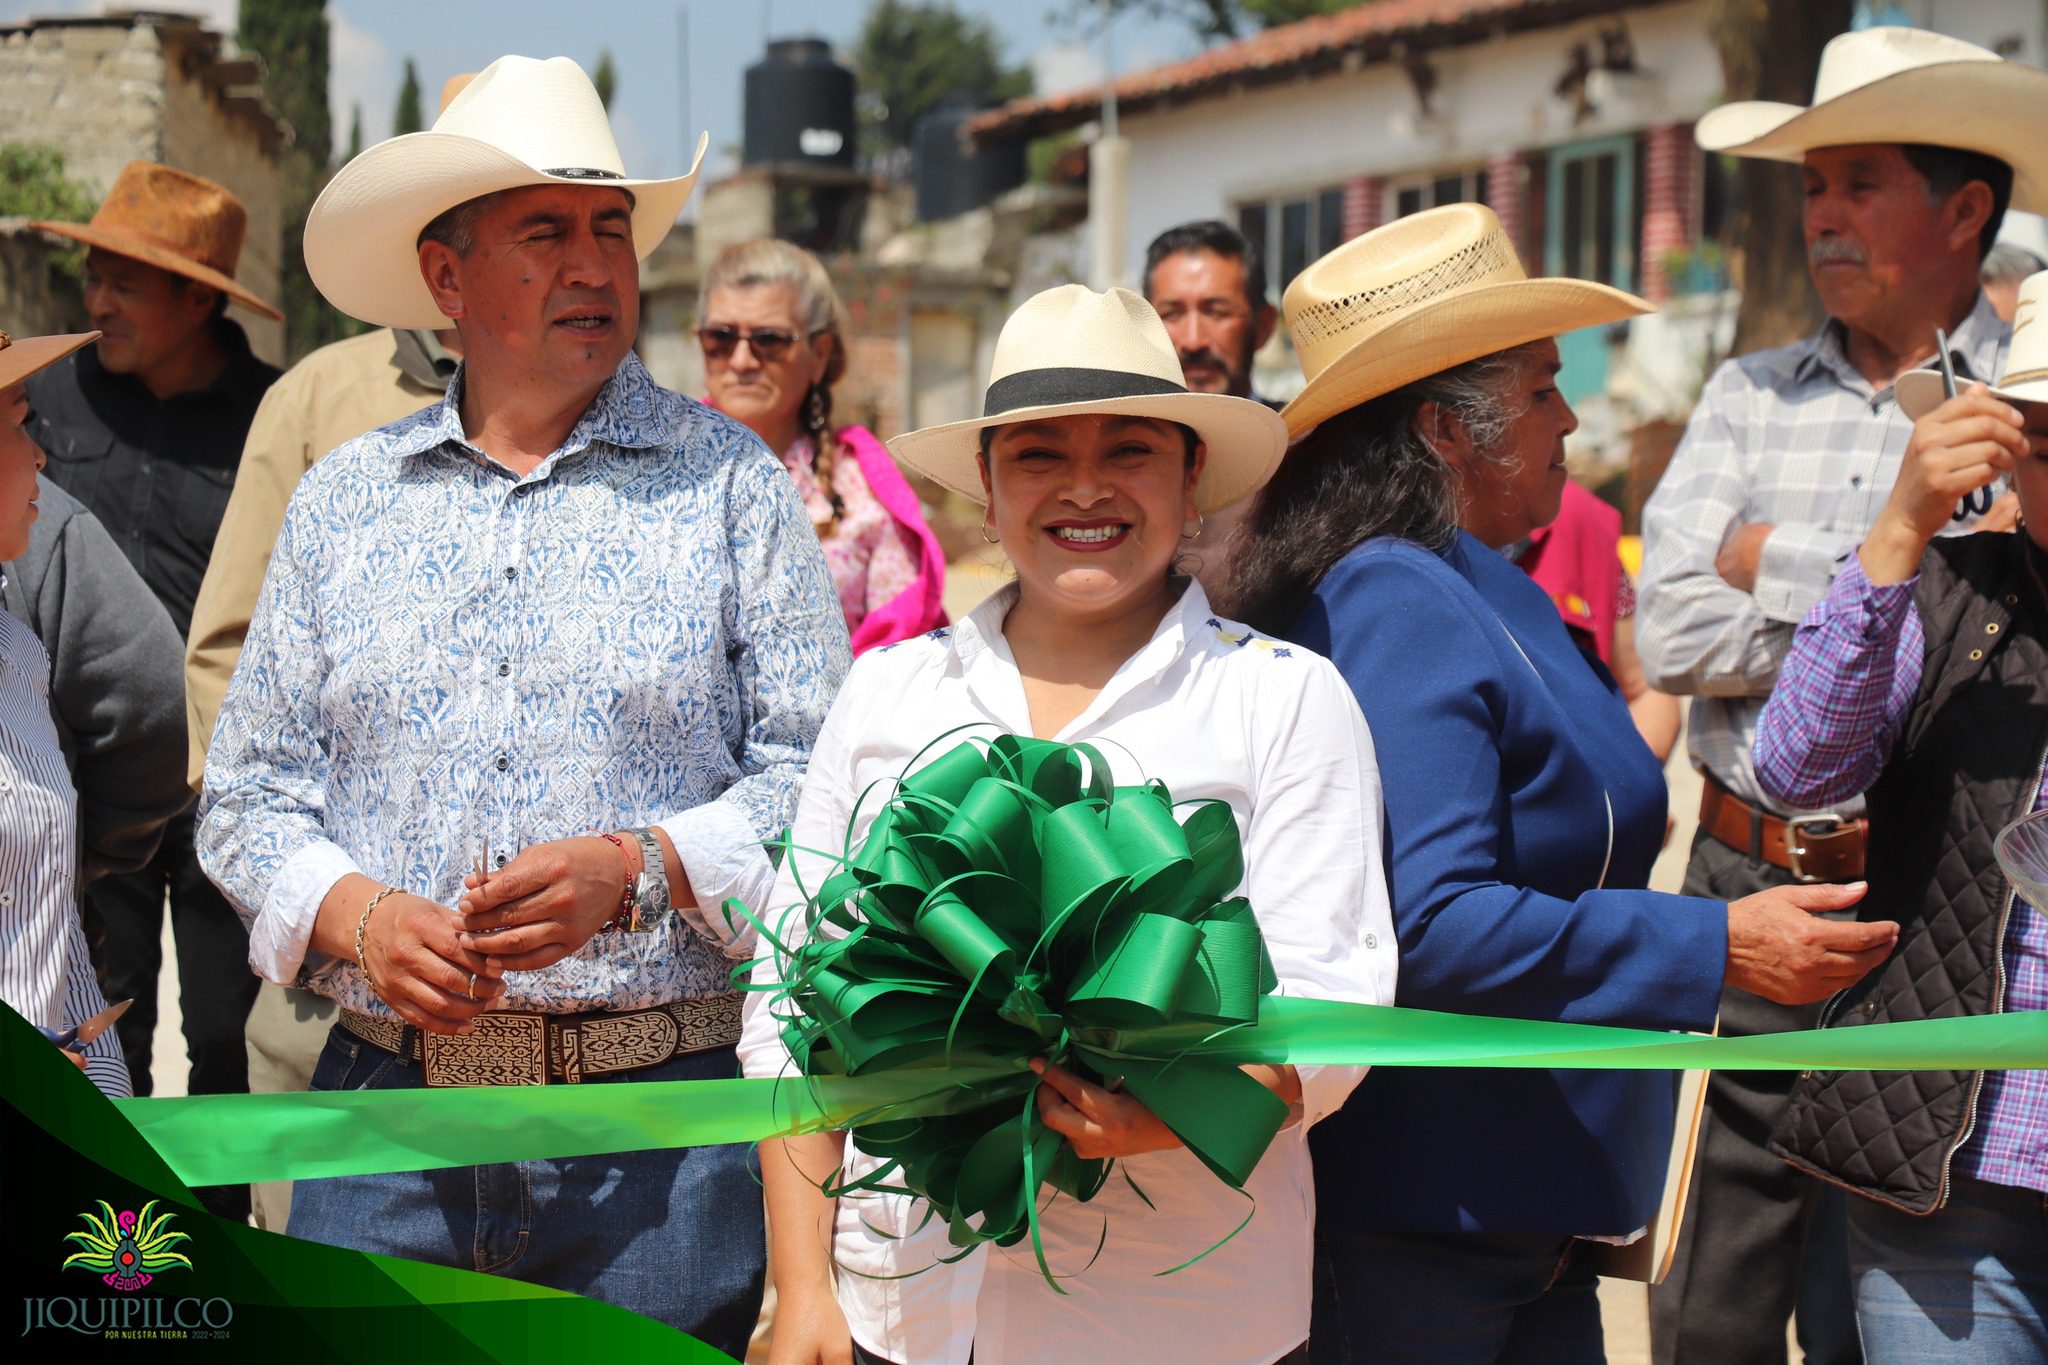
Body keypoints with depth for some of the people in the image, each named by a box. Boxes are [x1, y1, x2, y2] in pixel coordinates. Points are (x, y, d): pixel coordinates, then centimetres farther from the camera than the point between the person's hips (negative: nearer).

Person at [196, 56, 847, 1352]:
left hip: (662, 1122, -2)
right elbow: (250, 789, 11)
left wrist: (635, 871, -17)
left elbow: (821, 774, -3)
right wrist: (357, 915, -8)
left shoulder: (730, 481, 2)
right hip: (387, 1105, 2)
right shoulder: (341, 501, 10)